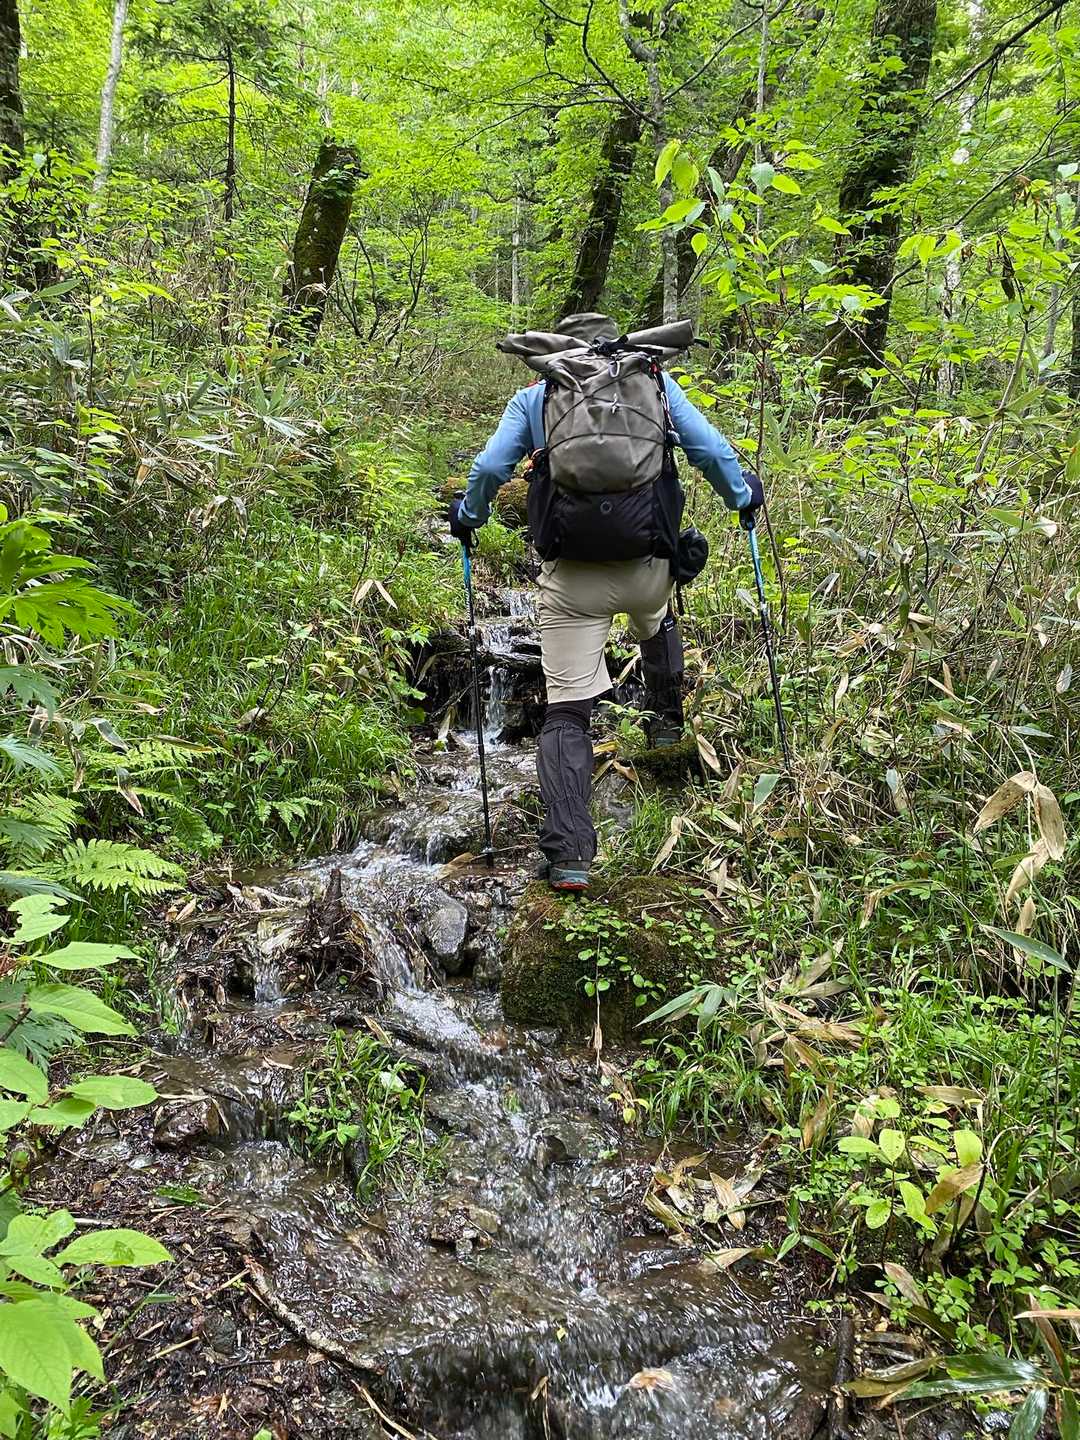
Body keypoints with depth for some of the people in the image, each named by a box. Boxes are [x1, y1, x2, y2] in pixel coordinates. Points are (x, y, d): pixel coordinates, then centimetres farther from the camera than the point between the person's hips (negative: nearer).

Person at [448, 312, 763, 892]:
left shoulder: (534, 396, 10)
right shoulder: (652, 380, 11)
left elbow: (489, 467, 3)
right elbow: (709, 449, 7)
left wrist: (467, 516, 22)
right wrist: (742, 495, 25)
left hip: (570, 574, -1)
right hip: (647, 563, 1)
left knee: (566, 713, 3)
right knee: (657, 626, 40)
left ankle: (568, 855, -4)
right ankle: (666, 719, 48)